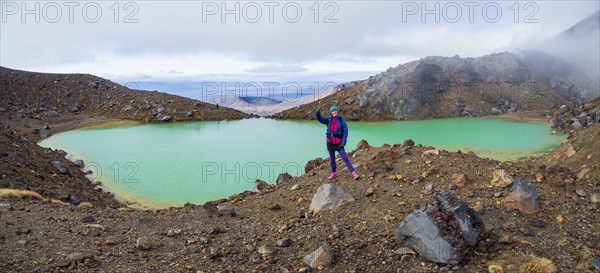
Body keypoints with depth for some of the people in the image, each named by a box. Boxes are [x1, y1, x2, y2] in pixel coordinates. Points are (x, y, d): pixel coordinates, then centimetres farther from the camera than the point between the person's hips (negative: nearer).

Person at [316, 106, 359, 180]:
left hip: (338, 143, -3)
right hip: (330, 143, 3)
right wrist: (318, 113, -35)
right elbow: (320, 119, -14)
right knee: (332, 159, 14)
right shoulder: (328, 119, -1)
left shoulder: (341, 120, -8)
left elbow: (345, 131, -9)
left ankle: (354, 174, -10)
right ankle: (333, 174, 30)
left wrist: (343, 142, -16)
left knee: (345, 158, -10)